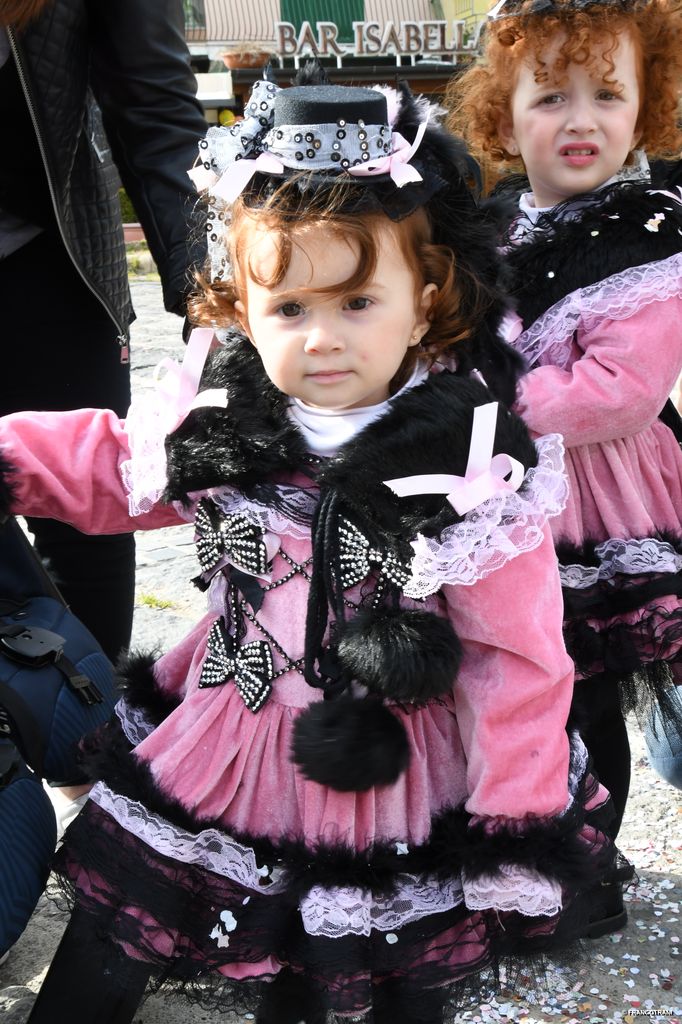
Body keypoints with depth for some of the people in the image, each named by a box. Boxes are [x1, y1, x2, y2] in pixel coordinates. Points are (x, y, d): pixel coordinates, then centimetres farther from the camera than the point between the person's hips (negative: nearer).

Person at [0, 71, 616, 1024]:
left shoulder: (473, 470, -22)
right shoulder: (215, 414, -11)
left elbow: (519, 658, -15)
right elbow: (114, 463, 10)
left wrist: (520, 824, -11)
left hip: (389, 773, -3)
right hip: (224, 745, 4)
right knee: (107, 944, 20)